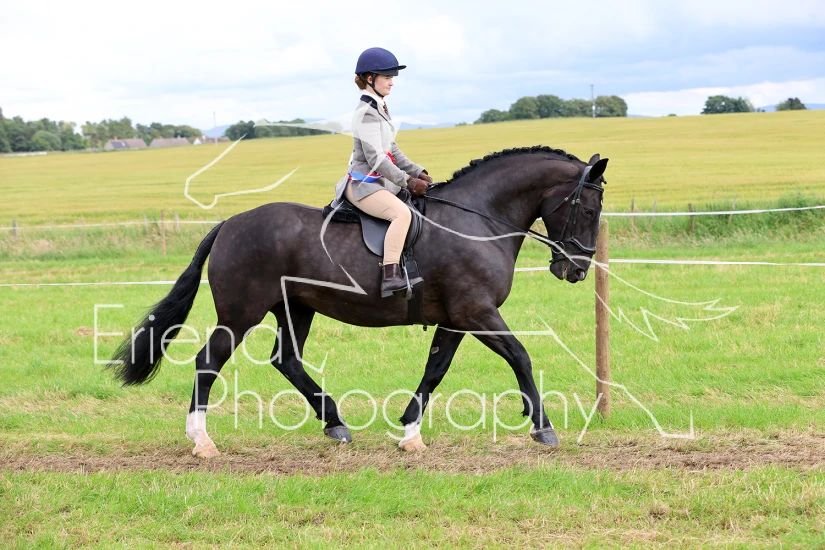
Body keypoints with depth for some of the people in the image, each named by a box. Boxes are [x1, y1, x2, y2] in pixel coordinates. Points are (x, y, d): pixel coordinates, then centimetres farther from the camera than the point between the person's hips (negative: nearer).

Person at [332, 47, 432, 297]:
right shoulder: (366, 113, -16)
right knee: (402, 213, -32)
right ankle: (390, 276, -40)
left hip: (378, 182, 11)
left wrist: (418, 173, 7)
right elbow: (376, 159, -22)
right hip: (363, 184, -11)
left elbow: (392, 151, 19)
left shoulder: (379, 109, 15)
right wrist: (408, 182, -19)